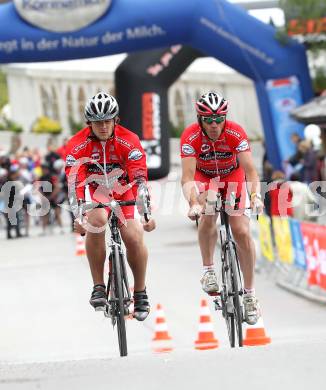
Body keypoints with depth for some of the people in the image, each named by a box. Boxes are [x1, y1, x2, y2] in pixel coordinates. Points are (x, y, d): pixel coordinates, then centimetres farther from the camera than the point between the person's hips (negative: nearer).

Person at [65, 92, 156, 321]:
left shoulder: (129, 141, -21)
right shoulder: (78, 145, -19)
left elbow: (140, 178, -27)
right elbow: (74, 182, -25)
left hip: (125, 194, 0)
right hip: (97, 195, 0)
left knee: (134, 237, -19)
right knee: (96, 222, -32)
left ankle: (141, 293, 3)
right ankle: (98, 287, -22)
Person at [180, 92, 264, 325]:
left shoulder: (236, 133, -30)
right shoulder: (191, 137, -31)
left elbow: (250, 170, -34)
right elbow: (187, 177, -38)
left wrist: (256, 196, -53)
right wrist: (193, 204, -55)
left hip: (233, 177, 1)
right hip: (204, 177, 0)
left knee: (242, 231, -12)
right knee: (207, 215, -33)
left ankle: (250, 294, -2)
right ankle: (209, 271, -16)